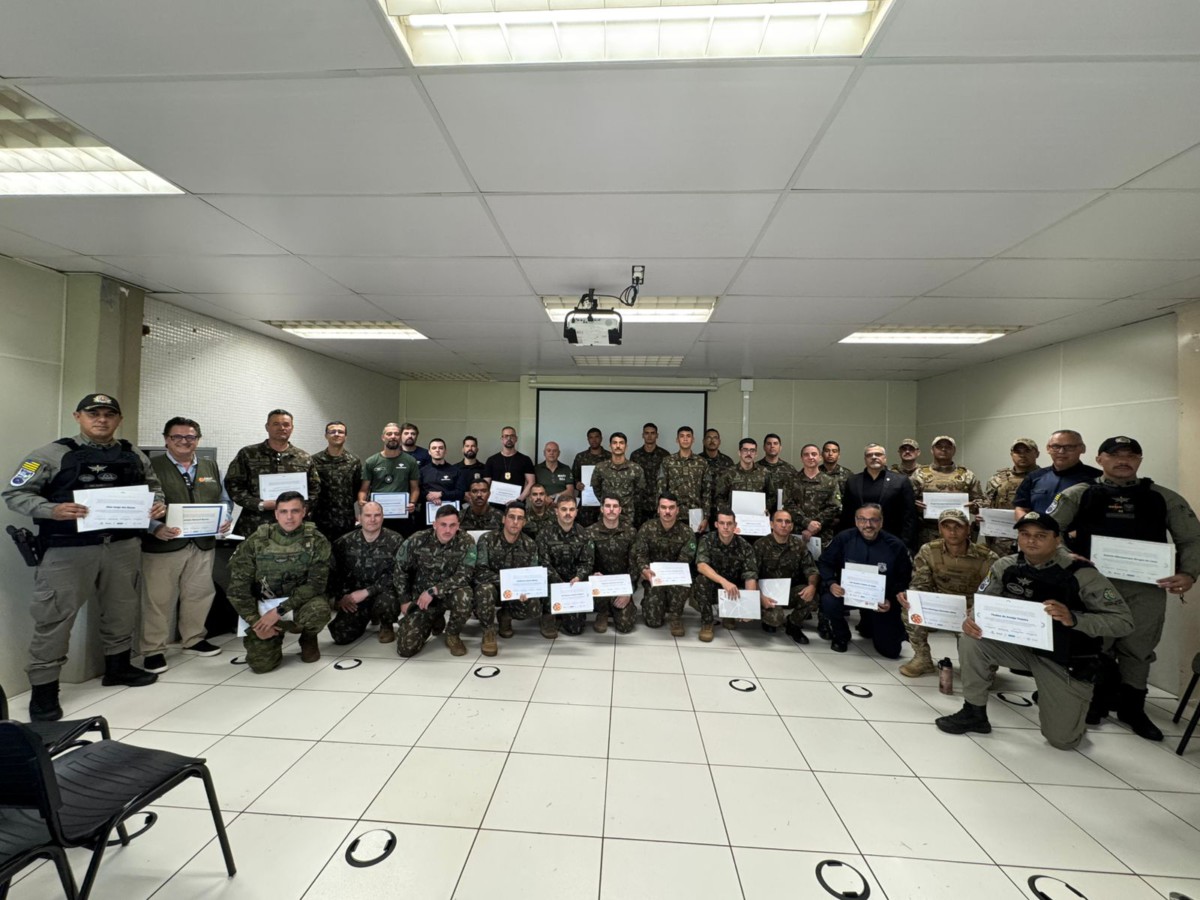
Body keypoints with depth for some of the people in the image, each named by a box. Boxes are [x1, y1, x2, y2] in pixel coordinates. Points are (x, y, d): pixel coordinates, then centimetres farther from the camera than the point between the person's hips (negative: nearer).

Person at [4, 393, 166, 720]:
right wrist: (52, 510, -21)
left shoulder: (134, 456, 8)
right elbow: (14, 493, -3)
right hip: (68, 548, -4)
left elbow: (154, 487, 18)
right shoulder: (52, 454, -3)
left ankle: (118, 667, 34)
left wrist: (158, 505, -4)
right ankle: (43, 688, 15)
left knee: (122, 610, 16)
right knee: (55, 616, 0)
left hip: (123, 546, 4)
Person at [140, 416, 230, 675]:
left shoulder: (211, 466, 13)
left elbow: (223, 499, 16)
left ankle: (193, 640, 30)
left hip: (203, 544, 5)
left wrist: (225, 520, -2)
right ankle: (153, 650, 19)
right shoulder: (151, 466, -2)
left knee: (199, 594, 13)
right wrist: (155, 528, -23)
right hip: (163, 544, -4)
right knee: (159, 599, 4)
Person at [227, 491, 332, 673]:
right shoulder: (256, 541, -7)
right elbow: (238, 586, -3)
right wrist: (255, 622, -9)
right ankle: (276, 637, 23)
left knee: (319, 609, -34)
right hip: (264, 606, 1)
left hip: (300, 603, -1)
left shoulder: (316, 541, -11)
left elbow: (316, 583, -14)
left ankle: (309, 639, 3)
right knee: (261, 664, -14)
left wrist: (279, 611, -21)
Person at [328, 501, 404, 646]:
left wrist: (366, 592, -20)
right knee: (341, 635, -12)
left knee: (386, 601, -36)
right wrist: (339, 597, -8)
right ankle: (367, 618, 23)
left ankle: (387, 626, 2)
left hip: (383, 592, -3)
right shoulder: (344, 542, 0)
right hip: (354, 599, 3)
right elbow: (333, 573, 5)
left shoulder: (395, 541, -10)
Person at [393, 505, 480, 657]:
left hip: (451, 594, -1)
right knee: (406, 647, -11)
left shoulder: (466, 543, -15)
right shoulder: (418, 540, -12)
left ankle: (453, 635, -5)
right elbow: (400, 570, 2)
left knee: (465, 595, -37)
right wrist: (404, 601, 2)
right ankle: (436, 621, 22)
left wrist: (433, 591, -26)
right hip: (421, 597, 2)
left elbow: (464, 576, -21)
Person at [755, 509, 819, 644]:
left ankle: (793, 624, 5)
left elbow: (811, 569, -3)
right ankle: (770, 618, 11)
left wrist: (812, 585, -27)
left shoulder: (799, 545, 1)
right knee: (776, 617, -31)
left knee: (813, 597, -27)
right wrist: (761, 596, -29)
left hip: (792, 591, 3)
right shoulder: (760, 545, -10)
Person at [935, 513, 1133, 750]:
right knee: (971, 642, -24)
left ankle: (1073, 706, 38)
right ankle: (974, 713, -3)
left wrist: (1073, 619, -39)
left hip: (1067, 661, -2)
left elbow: (1124, 621, -21)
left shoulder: (1081, 574, -20)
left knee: (1062, 740, 1)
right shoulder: (1006, 567, -10)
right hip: (1023, 645, 3)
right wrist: (970, 619, -28)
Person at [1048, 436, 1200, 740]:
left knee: (1138, 648, 10)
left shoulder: (1165, 498, 8)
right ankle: (1096, 700, 24)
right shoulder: (1079, 494, 2)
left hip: (1146, 586, 2)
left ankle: (1131, 708, 28)